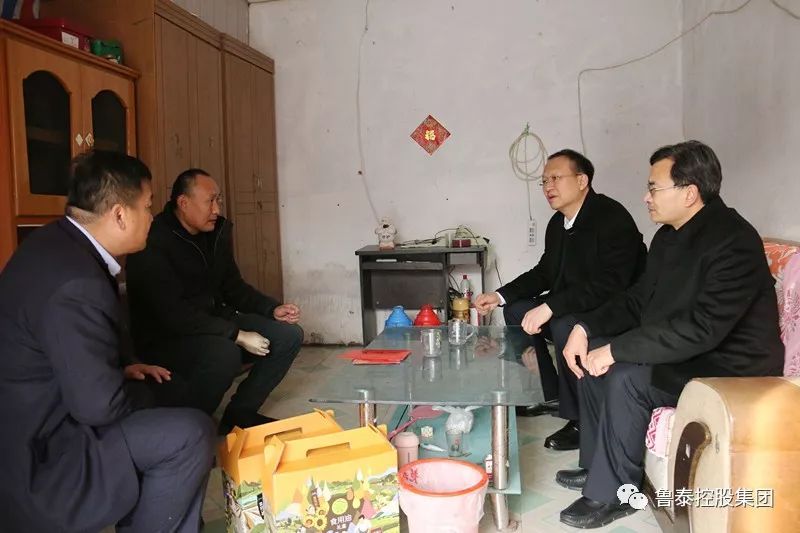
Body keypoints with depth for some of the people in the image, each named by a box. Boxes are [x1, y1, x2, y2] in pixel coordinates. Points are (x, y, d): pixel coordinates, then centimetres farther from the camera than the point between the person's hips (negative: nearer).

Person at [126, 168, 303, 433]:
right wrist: (238, 335, -28)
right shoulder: (153, 243, -21)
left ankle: (241, 411, 7)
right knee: (225, 355, -37)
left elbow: (232, 285, 14)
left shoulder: (218, 231, 4)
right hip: (165, 337, -8)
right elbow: (172, 314, -27)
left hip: (216, 322, 8)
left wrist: (273, 309, -2)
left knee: (289, 335, -6)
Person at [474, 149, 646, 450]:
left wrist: (549, 307, -36)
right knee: (515, 310, 4)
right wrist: (500, 296, 0)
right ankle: (551, 396, 12)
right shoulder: (558, 223, 4)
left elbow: (610, 284, -32)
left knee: (564, 325, -34)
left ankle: (580, 419, -14)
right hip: (571, 309, 9)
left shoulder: (613, 218, -22)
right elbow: (544, 273, 13)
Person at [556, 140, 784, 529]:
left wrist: (616, 348, -29)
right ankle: (596, 466, 14)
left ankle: (612, 492, -9)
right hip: (684, 354, 9)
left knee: (626, 378, -28)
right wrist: (585, 327, -7)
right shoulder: (669, 236, 4)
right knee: (592, 356, 2)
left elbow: (703, 329, -32)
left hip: (731, 370, -9)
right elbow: (637, 300, 9)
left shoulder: (734, 242, -24)